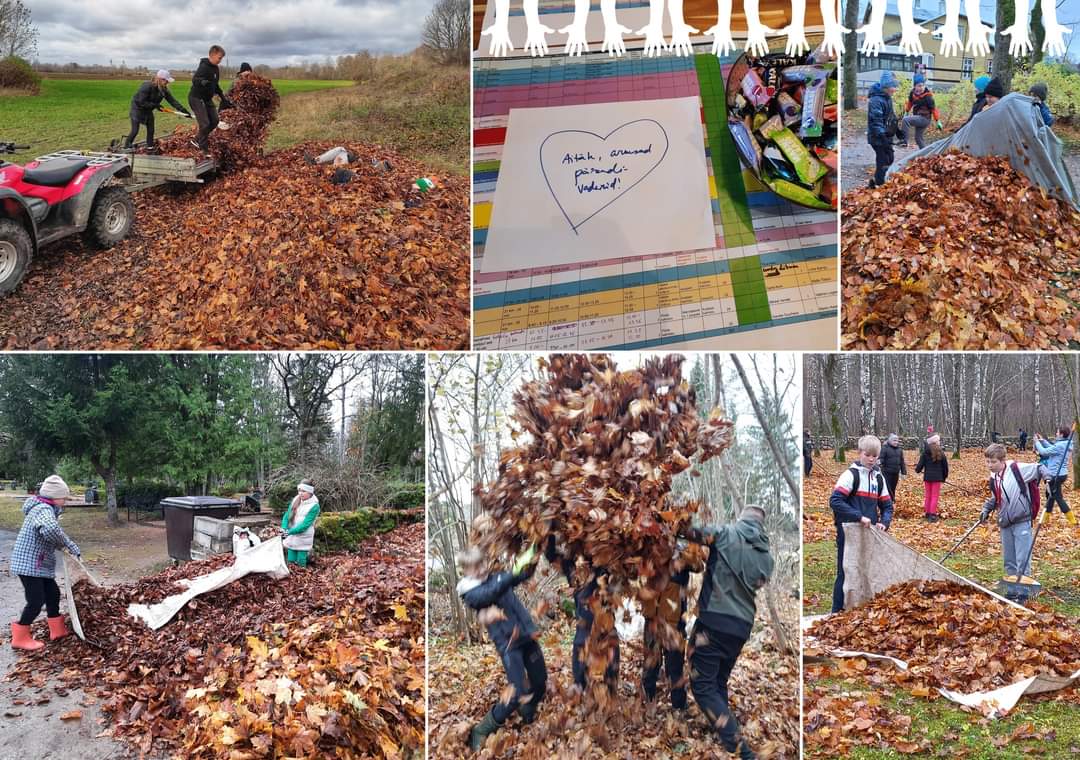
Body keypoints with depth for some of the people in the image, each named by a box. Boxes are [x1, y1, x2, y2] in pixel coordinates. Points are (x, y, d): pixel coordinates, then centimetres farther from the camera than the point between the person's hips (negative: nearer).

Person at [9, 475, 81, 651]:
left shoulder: (47, 509, 12)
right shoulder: (43, 509, -23)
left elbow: (58, 533, 22)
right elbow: (51, 529, -45)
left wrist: (74, 549, 11)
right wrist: (62, 544, -24)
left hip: (39, 564, 10)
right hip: (29, 564, -10)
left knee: (52, 594, 16)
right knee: (36, 601, -5)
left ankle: (57, 630, 28)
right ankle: (20, 637, 8)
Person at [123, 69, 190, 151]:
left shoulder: (163, 89, -10)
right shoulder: (147, 86, -30)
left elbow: (172, 101, -12)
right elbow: (141, 102, -29)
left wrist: (184, 110, -21)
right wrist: (155, 105, -30)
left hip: (148, 110, 7)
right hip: (137, 108, -7)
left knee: (151, 130, 3)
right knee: (135, 131, -7)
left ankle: (150, 147, 13)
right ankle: (126, 148, 7)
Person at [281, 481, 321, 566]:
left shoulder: (314, 506, -13)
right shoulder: (295, 500, 3)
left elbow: (305, 524, -19)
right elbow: (286, 515, 4)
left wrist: (290, 531, -25)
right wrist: (284, 528, -13)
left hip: (303, 539, -5)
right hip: (291, 538, 5)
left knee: (301, 564, 0)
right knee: (290, 562, 9)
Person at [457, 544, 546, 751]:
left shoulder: (496, 577, 9)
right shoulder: (470, 593, -10)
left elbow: (523, 575, 5)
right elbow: (492, 593, -29)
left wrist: (531, 562, -16)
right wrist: (515, 570, -39)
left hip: (527, 636, 6)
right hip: (508, 644, -6)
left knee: (540, 684, 15)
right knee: (517, 693, -11)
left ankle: (528, 715, 44)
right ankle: (481, 731, 4)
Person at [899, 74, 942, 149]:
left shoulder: (927, 96, -18)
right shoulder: (913, 93, 0)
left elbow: (933, 108, -13)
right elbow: (910, 102, 21)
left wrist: (937, 121, -11)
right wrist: (907, 112, 32)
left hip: (924, 118, -8)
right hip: (918, 118, 8)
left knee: (905, 120, -25)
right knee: (918, 138, 14)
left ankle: (904, 141, -25)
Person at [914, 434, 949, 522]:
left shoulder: (925, 453, -5)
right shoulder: (941, 453, -5)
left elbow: (921, 464, -3)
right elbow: (945, 466, 3)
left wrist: (917, 469, 20)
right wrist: (944, 477, 18)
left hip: (927, 477, 1)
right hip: (937, 478, -1)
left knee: (927, 496, 12)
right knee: (935, 496, 2)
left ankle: (927, 514, 16)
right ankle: (932, 515, -3)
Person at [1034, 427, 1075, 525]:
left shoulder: (1060, 446, -24)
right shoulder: (1065, 444, 5)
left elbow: (1044, 452, -19)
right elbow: (1052, 449, 17)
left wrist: (1037, 442, -5)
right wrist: (1043, 440, 14)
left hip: (1057, 475, -10)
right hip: (1061, 474, 10)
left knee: (1058, 497, 1)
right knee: (1051, 495, 21)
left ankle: (1072, 520, 4)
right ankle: (1046, 517, 32)